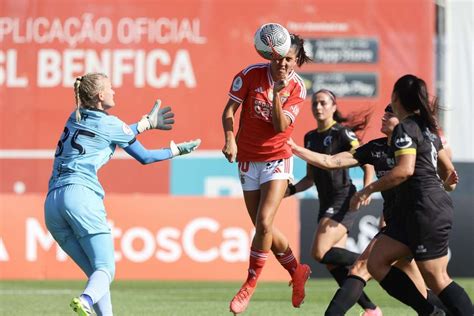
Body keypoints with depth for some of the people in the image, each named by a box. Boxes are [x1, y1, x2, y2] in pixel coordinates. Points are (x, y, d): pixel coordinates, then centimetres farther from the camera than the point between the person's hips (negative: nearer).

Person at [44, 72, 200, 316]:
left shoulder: (75, 118, 22)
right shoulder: (110, 124, 5)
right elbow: (144, 157, 19)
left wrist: (147, 122, 38)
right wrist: (176, 150, 33)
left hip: (51, 202, 7)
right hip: (81, 195, -7)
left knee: (94, 270, 11)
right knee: (106, 268, -12)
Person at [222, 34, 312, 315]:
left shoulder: (297, 88, -7)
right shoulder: (251, 75, -9)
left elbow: (281, 126, -14)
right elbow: (229, 109, -3)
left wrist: (277, 95, -26)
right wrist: (230, 138, -18)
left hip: (277, 159, -2)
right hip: (248, 159, 2)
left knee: (264, 222, -18)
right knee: (264, 227, 7)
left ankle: (250, 284, -1)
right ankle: (297, 272, 30)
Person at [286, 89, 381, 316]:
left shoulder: (342, 133, -7)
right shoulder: (310, 138, 14)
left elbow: (368, 165, -10)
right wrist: (290, 190, 7)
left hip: (343, 201, -8)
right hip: (326, 203, 8)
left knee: (321, 253, -22)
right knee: (333, 263, 1)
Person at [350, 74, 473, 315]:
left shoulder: (406, 128, -9)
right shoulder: (427, 128, 18)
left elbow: (405, 170, -22)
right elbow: (448, 169, 25)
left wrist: (367, 190, -17)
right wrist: (446, 179, 49)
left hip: (426, 210, -10)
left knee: (436, 278, -10)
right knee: (376, 262, 6)